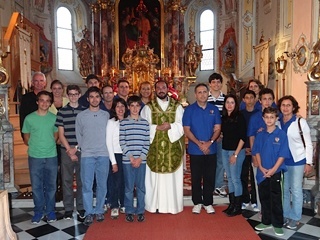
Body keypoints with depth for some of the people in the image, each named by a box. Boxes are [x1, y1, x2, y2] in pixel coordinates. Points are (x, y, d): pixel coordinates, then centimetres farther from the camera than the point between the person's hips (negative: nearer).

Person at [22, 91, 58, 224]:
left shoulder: (54, 118, -1)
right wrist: (35, 146, 4)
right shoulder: (29, 118, -3)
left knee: (51, 186, 9)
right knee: (36, 186, 8)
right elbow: (26, 138, 7)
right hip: (35, 157, 0)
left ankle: (50, 211, 24)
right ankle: (39, 211, 24)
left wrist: (49, 145, 4)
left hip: (51, 157, 1)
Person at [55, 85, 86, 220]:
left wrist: (76, 148, -6)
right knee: (67, 180, 5)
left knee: (82, 179, 6)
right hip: (66, 151, 0)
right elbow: (61, 135, 1)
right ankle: (68, 209, 17)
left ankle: (81, 207, 19)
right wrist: (70, 150, -7)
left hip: (82, 150, 0)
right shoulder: (61, 112, 4)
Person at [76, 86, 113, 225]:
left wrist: (103, 147, 6)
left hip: (103, 154, 1)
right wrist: (84, 148, 8)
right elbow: (78, 135, 11)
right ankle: (89, 213, 10)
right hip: (87, 155, -1)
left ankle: (99, 211, 20)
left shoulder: (106, 115, 8)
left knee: (102, 185, 6)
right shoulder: (81, 116, 5)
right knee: (87, 185, -1)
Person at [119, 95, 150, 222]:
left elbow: (147, 143, 3)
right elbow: (122, 142, -3)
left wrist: (141, 158, -7)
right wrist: (130, 157, -9)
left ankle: (140, 211, 20)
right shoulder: (123, 123, 2)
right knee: (129, 187, 6)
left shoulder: (145, 123, 6)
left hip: (141, 160, 1)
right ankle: (129, 211, 19)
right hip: (128, 160, -1)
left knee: (141, 187, 7)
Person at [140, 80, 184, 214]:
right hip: (154, 147, 0)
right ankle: (156, 205, 13)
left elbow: (181, 125, 1)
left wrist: (170, 126, -15)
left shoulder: (177, 106, 8)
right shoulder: (148, 107, 6)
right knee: (155, 176, 2)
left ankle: (172, 204, 16)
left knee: (173, 177, 4)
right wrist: (157, 127, -13)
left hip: (173, 148, 1)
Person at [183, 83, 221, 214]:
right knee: (196, 178, 7)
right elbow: (186, 130, -5)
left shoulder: (214, 109, 5)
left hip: (211, 149, 2)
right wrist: (199, 143, -15)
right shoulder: (189, 109, -1)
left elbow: (217, 129, 2)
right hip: (195, 150, -1)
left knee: (210, 177, 8)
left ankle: (208, 203, 22)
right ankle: (197, 203, 21)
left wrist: (209, 142, -14)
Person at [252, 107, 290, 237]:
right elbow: (257, 152, 6)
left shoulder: (281, 134, -6)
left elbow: (282, 155, -8)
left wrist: (273, 169, -14)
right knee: (264, 197, 13)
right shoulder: (260, 135, 4)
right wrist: (261, 167, -6)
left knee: (276, 198, 4)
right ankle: (266, 221, 28)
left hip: (275, 172, -3)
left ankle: (277, 224, 18)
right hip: (262, 172, 4)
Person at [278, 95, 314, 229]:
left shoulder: (300, 122, -8)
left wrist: (309, 162, -7)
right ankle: (285, 215, 27)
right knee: (284, 189, 13)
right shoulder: (278, 122, 3)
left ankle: (295, 218, 18)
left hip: (297, 161, -4)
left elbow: (308, 144, -5)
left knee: (296, 190, 3)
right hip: (282, 161, 4)